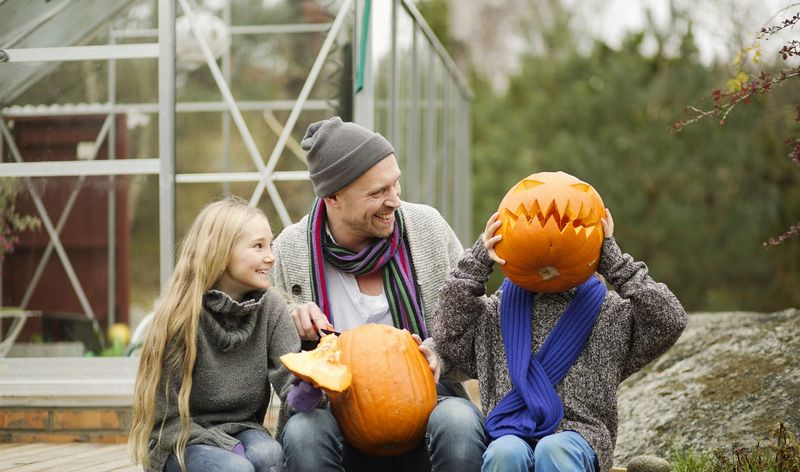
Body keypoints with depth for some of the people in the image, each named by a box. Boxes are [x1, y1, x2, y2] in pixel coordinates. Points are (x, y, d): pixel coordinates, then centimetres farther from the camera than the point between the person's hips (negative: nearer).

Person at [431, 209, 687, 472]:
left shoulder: (610, 311, 15)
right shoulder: (496, 310, 19)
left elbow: (669, 323, 0)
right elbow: (448, 339, 4)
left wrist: (615, 264, -4)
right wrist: (477, 265, -1)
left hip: (576, 440, -1)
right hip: (511, 434, 1)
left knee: (554, 451, -37)